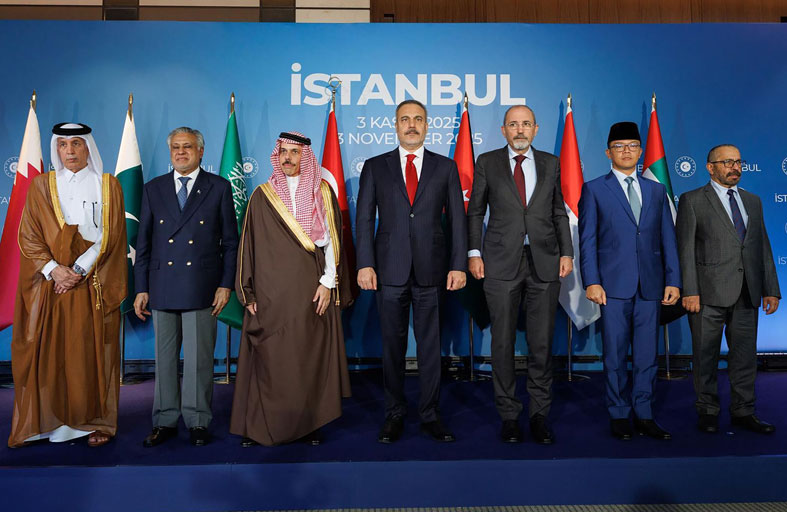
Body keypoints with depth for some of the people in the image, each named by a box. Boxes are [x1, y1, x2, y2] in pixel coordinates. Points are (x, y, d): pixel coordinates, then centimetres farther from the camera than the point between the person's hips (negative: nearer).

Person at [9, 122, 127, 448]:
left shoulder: (108, 185, 4)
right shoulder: (41, 186, 9)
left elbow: (109, 236, -3)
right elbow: (29, 236, 2)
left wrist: (79, 270, -13)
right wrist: (53, 269, -12)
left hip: (93, 285, -2)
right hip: (48, 284, 2)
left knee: (91, 353, 1)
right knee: (45, 353, 2)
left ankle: (95, 422, 10)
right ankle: (42, 422, 13)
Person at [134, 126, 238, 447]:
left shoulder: (218, 188, 4)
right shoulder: (153, 189, 11)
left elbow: (230, 241, 3)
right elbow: (143, 243, 11)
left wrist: (226, 284, -4)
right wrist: (141, 288, 6)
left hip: (202, 287, -2)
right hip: (162, 286, 3)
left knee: (199, 358, 2)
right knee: (164, 358, 9)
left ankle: (198, 422, 15)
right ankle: (165, 421, 21)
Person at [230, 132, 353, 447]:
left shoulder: (323, 193, 7)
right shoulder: (263, 196, 7)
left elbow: (331, 240, 3)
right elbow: (249, 245, 6)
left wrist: (328, 282, -6)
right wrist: (248, 293, 1)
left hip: (313, 291, 0)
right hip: (271, 294, 0)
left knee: (311, 358, 3)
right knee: (269, 361, 0)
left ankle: (310, 424, 14)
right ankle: (260, 426, 11)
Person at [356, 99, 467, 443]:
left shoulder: (445, 167, 9)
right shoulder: (375, 167, 9)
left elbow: (457, 219, 6)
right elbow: (364, 219, 5)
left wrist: (458, 265, -2)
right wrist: (365, 264, -5)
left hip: (431, 269, 0)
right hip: (390, 270, 0)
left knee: (430, 346, 5)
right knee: (393, 346, 7)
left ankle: (430, 415, 18)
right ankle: (394, 414, 20)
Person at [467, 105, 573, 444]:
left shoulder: (551, 163, 11)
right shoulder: (487, 163, 6)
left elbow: (559, 212, 13)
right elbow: (475, 211, 7)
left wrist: (566, 252, 4)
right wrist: (474, 254, -1)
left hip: (544, 262, 1)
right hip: (501, 263, -1)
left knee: (542, 342, 4)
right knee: (503, 342, 4)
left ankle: (539, 414, 17)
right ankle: (509, 414, 16)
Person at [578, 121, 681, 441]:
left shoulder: (656, 191, 15)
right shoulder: (593, 190, 6)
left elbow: (668, 238, 12)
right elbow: (587, 240, 0)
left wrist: (673, 280, 4)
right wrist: (592, 282, -9)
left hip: (651, 286, 3)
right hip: (613, 285, -3)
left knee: (647, 355, 6)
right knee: (615, 355, 3)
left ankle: (644, 416, 17)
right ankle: (620, 415, 15)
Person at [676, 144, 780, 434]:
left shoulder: (752, 201, 16)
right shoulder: (692, 201, 0)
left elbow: (763, 247, 16)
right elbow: (686, 249, -6)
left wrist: (771, 288, 9)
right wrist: (690, 291, -13)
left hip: (747, 293, 5)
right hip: (710, 292, -5)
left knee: (745, 355, 10)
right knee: (706, 356, 3)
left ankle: (743, 412, 22)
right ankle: (708, 411, 17)